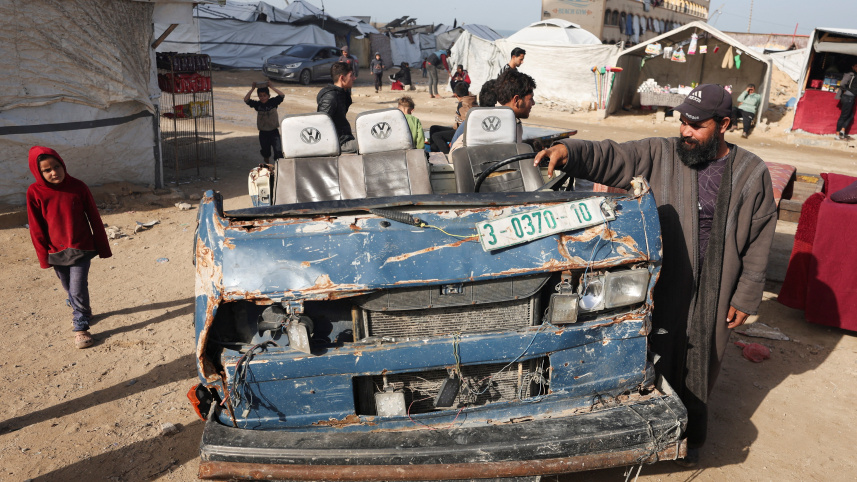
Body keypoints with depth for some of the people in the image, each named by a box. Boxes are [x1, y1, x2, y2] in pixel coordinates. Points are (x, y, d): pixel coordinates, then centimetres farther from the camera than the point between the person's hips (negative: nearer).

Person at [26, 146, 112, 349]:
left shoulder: (78, 187, -10)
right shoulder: (34, 192, -9)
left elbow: (94, 218, -3)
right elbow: (36, 228, -3)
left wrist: (103, 247, 1)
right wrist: (44, 256, -1)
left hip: (81, 249, -2)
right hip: (56, 252, 2)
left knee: (78, 290, -5)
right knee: (69, 289, 17)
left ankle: (81, 326, 12)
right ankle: (83, 312, 43)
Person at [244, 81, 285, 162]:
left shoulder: (273, 102, -5)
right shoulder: (257, 104, -2)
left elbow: (282, 95, -18)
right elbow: (246, 100, -13)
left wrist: (271, 87, -20)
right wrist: (252, 88, -16)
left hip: (274, 132, -2)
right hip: (263, 133, 2)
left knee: (278, 152, -14)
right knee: (266, 153, 17)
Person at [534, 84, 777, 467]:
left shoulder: (752, 173, -3)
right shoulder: (659, 156, -6)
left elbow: (759, 240, 1)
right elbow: (609, 158, -17)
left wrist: (746, 296, 0)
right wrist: (568, 151, -37)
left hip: (713, 296, 1)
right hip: (661, 290, 0)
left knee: (699, 369, 17)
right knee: (657, 364, 13)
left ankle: (690, 437, 42)